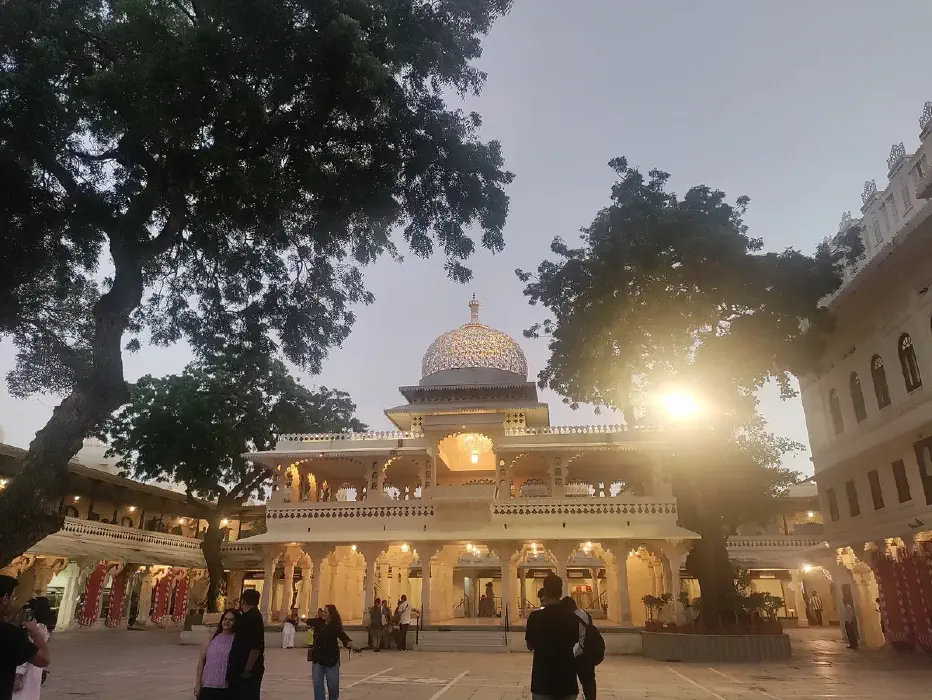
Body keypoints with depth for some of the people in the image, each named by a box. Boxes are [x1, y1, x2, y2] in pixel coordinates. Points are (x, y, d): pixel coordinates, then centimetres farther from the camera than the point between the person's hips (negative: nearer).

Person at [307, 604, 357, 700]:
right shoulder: (319, 622, -5)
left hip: (331, 658, -4)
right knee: (317, 684, 2)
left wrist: (352, 645, -54)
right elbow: (310, 621, 19)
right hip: (317, 658, 4)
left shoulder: (335, 626, -20)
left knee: (333, 685, 9)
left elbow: (343, 636, -34)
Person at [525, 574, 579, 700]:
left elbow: (530, 646, 0)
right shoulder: (573, 617, -3)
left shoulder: (535, 616, -11)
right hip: (567, 678, 2)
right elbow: (573, 643, 10)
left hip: (543, 678, -2)